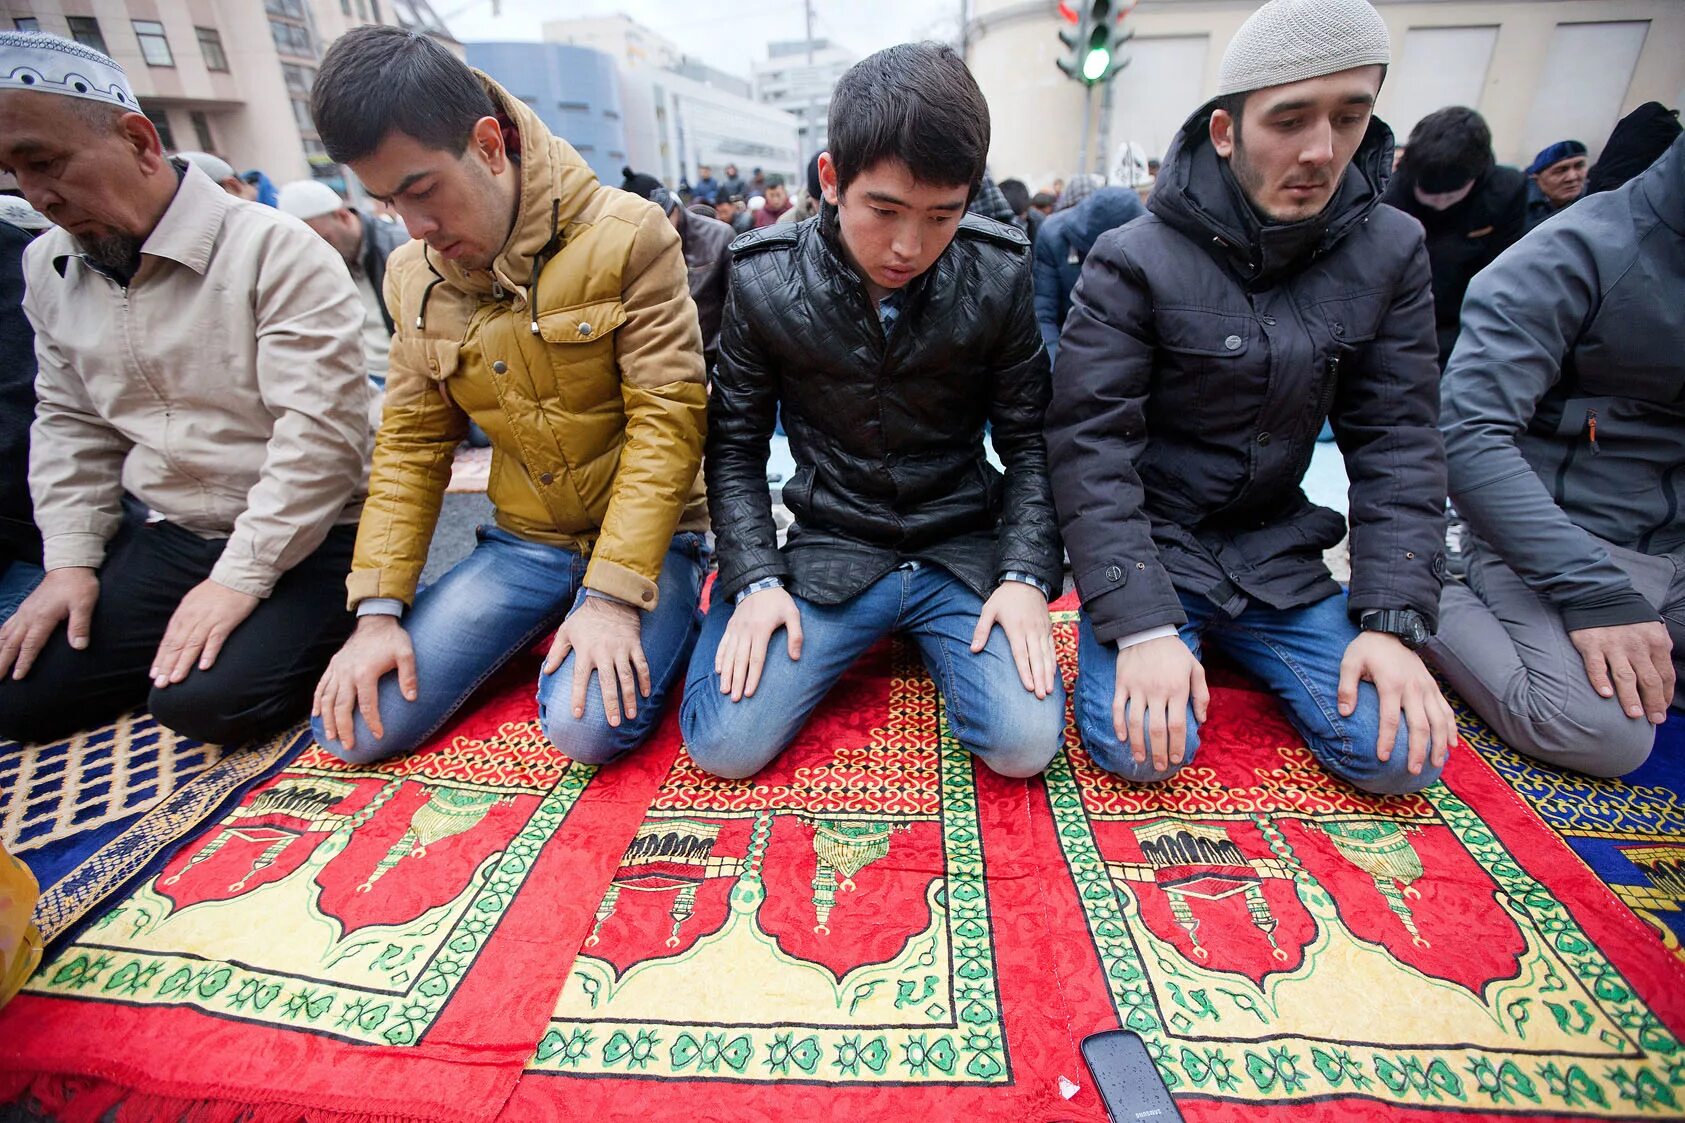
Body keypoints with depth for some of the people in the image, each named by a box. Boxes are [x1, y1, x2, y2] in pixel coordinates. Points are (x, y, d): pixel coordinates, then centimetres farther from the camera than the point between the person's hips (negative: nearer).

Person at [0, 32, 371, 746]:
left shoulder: (275, 251, -15)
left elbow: (319, 433, -21)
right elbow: (69, 424, 17)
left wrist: (240, 578, -20)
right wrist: (70, 559, 7)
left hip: (303, 539, -7)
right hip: (162, 536, 7)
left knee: (205, 699, -23)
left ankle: (304, 634, 6)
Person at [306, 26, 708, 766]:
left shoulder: (627, 237, -12)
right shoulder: (414, 274, 5)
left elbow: (666, 422, -17)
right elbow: (412, 442, 7)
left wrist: (613, 597, -21)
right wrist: (379, 610, -1)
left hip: (641, 538, -5)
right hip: (523, 541, 5)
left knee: (587, 726, -26)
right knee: (351, 726, -2)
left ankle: (658, 620, 6)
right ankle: (545, 628, 18)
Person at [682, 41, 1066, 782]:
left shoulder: (997, 277, -7)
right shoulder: (764, 281, -8)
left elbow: (1029, 441, 1)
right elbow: (736, 445, 0)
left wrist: (1027, 574, -11)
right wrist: (755, 580, -11)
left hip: (962, 550, 1)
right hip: (830, 549, 0)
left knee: (1025, 742, -18)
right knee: (725, 745, -14)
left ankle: (922, 636, 13)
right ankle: (861, 637, 15)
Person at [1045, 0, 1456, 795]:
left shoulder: (1390, 253, 0)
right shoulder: (1133, 262, -14)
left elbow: (1397, 443, 0)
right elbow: (1089, 450, -19)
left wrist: (1394, 623, -10)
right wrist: (1142, 625, -26)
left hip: (1277, 555, 4)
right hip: (1146, 550, -3)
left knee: (1403, 754, -7)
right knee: (1141, 748, -21)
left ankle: (1235, 645, 19)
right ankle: (1188, 641, 13)